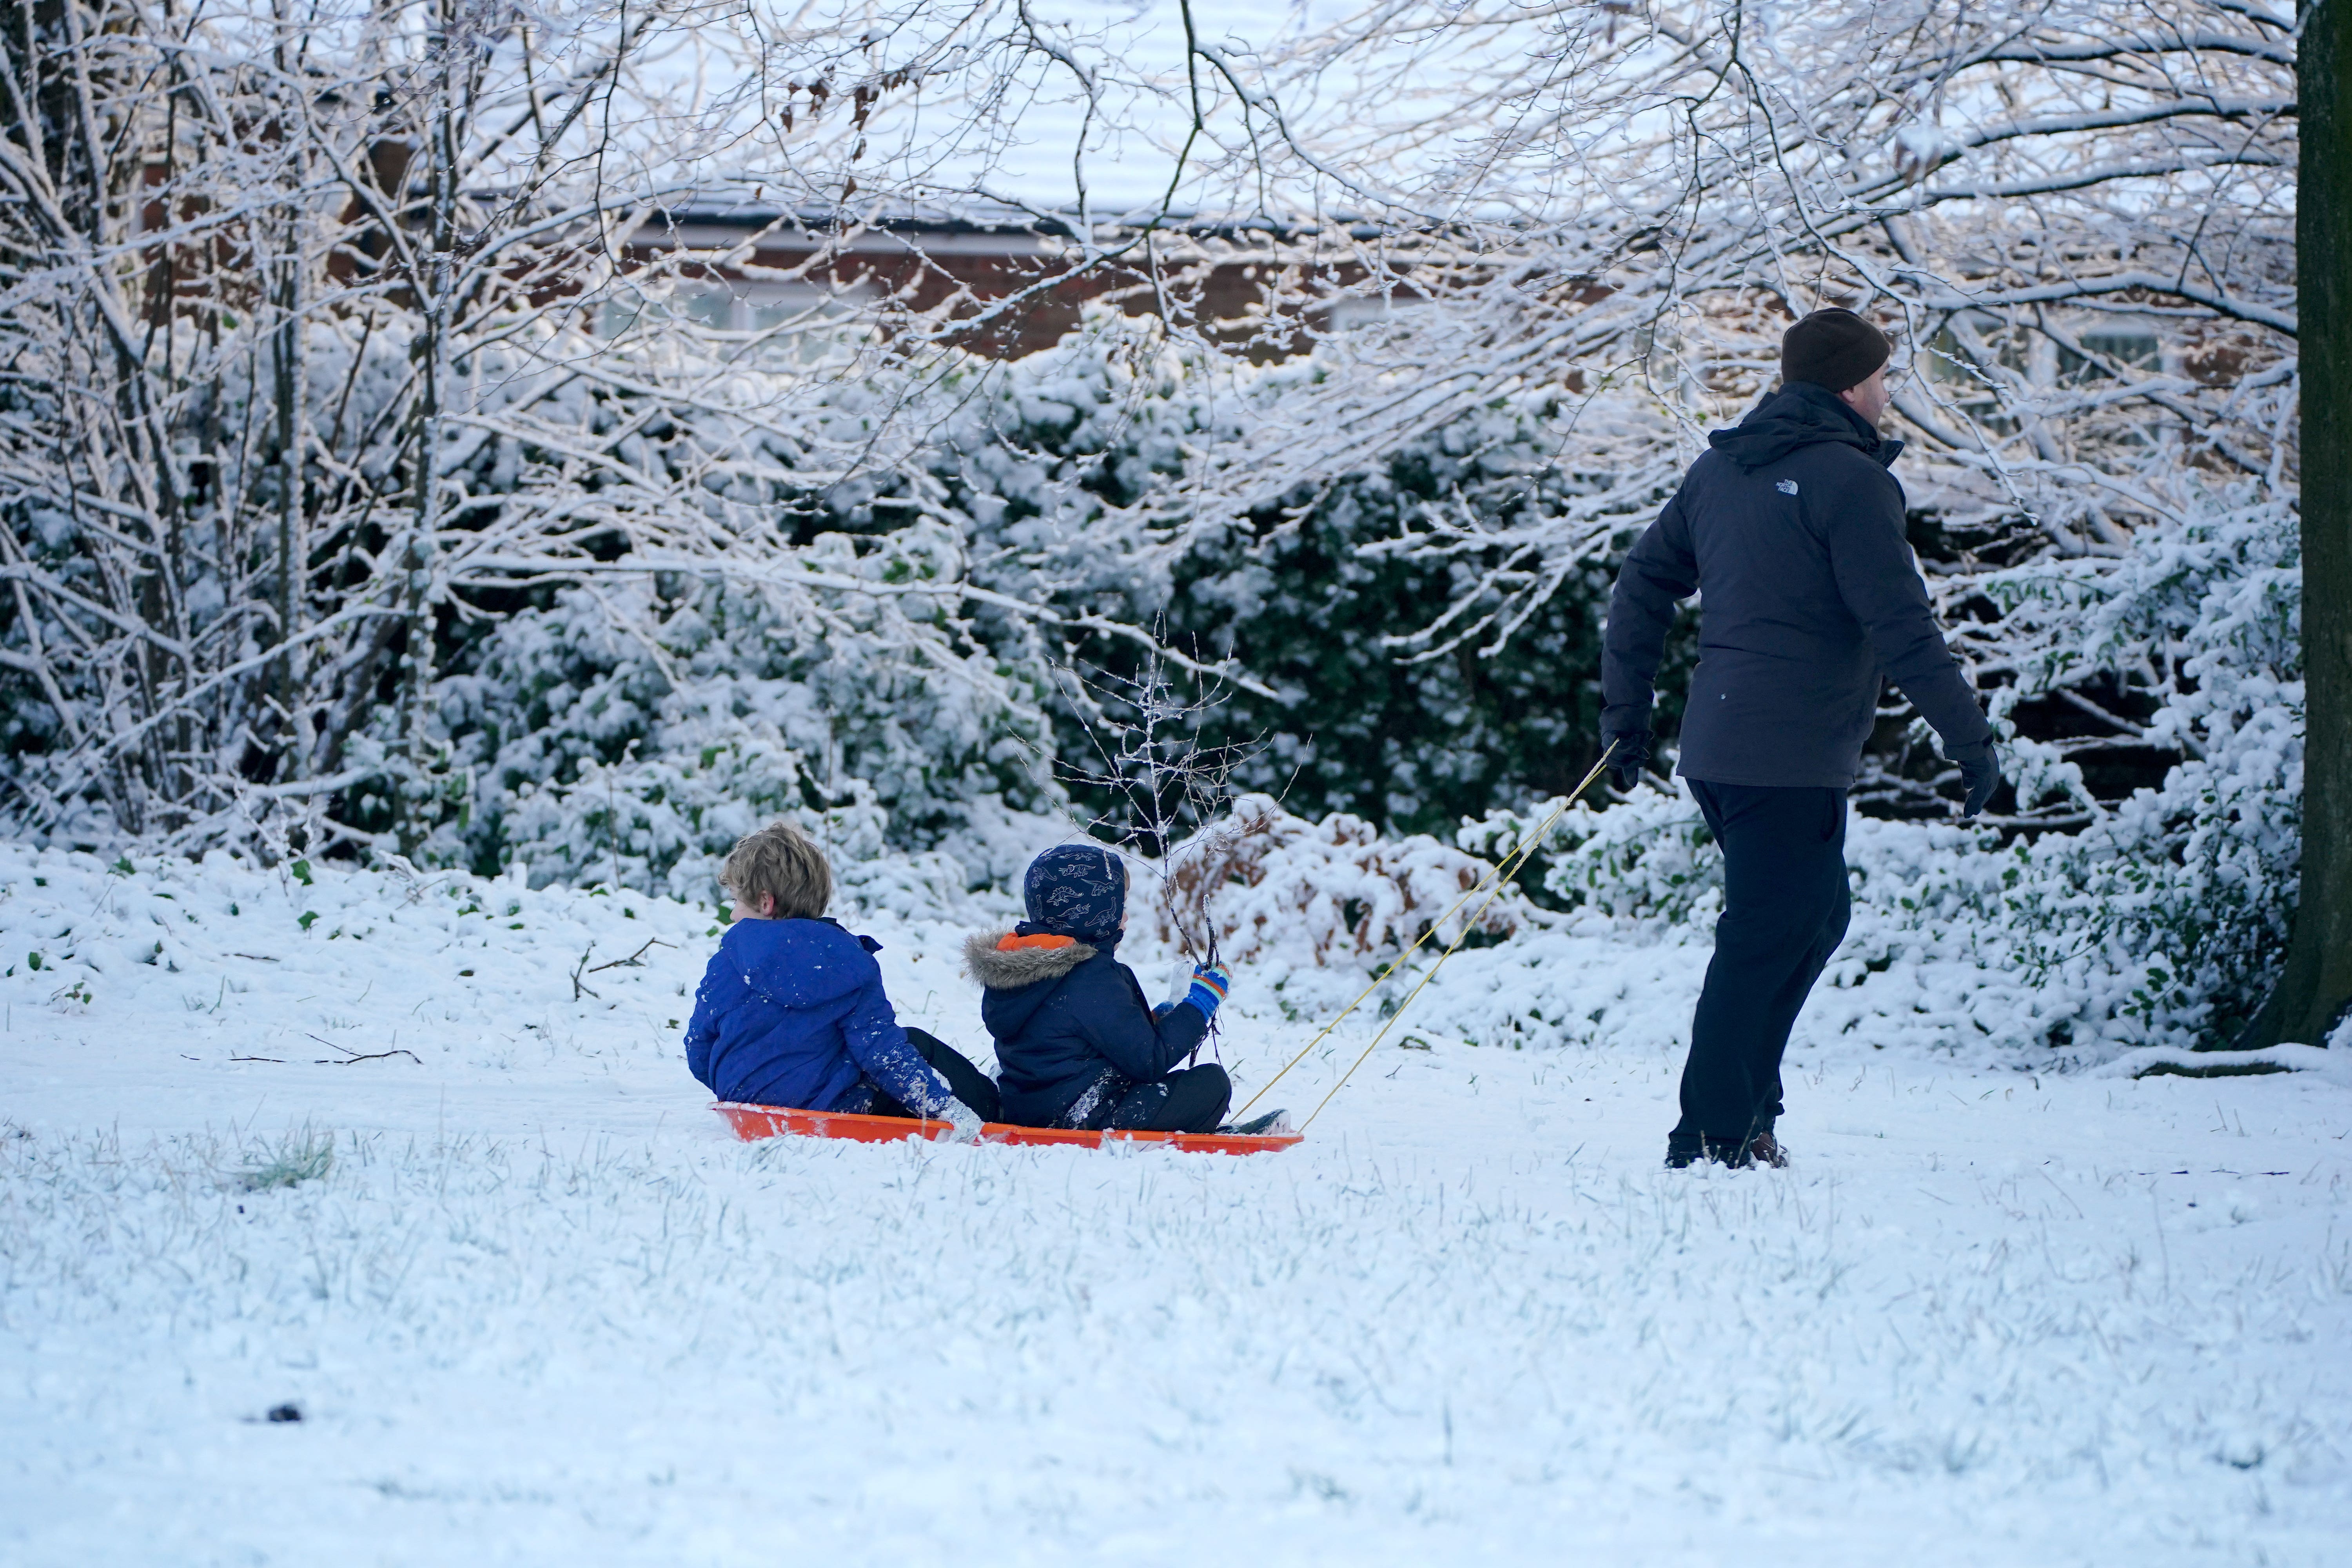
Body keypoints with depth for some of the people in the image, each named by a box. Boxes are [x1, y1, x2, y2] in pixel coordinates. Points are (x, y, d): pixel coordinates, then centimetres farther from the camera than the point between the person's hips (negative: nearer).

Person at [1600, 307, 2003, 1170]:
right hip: (1792, 759, -9)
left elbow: (1642, 588, 18)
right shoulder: (1847, 480, -11)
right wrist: (1970, 737, -8)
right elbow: (1901, 627, -14)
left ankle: (1746, 1109, 17)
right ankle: (1713, 1141, -5)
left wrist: (1626, 715, 23)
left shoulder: (1720, 468, 14)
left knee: (1814, 915, 19)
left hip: (1718, 745, 9)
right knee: (1765, 939, -5)